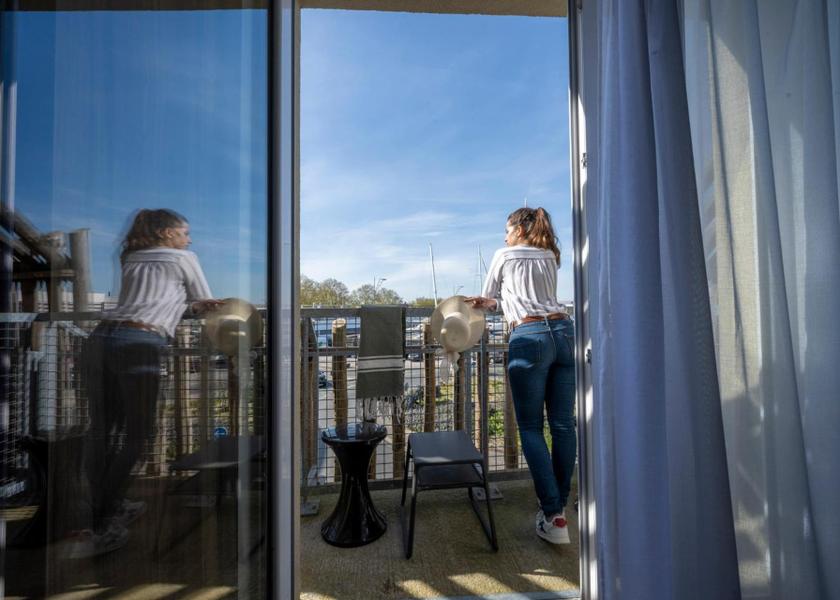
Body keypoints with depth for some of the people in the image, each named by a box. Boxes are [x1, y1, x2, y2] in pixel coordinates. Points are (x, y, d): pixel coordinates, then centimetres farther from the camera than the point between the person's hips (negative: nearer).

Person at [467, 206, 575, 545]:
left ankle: (553, 517, -1)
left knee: (531, 428, 0)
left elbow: (489, 299, 19)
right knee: (563, 424, 8)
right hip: (564, 332, 6)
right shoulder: (551, 257, 24)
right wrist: (493, 302, 22)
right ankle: (559, 505, 20)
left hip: (529, 337, -5)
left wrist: (492, 303, 36)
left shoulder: (504, 255, 11)